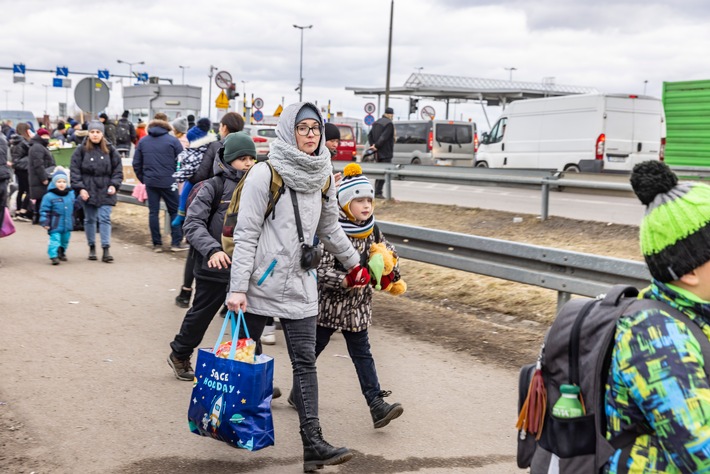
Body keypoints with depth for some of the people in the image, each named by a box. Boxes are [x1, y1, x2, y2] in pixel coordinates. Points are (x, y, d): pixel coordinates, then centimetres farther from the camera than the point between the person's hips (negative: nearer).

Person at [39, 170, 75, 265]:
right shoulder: (49, 196, -11)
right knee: (55, 239, -14)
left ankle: (61, 253, 37)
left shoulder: (71, 194, 6)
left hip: (67, 224, 6)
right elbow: (44, 210, -9)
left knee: (65, 240, 18)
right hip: (55, 225, -6)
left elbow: (74, 206, 21)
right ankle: (53, 256, -14)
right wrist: (45, 222, -14)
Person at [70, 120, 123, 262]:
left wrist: (114, 185, -5)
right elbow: (75, 170, -1)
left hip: (105, 191, 0)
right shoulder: (81, 150, 0)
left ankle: (106, 249, -7)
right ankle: (92, 247, 21)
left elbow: (118, 169, 7)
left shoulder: (110, 149, 4)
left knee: (105, 218, -6)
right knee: (89, 219, 9)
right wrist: (80, 188, -8)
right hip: (88, 190, 0)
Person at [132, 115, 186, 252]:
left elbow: (136, 164, 9)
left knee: (153, 212, 8)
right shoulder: (172, 140, 1)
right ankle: (176, 242, 3)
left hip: (150, 181, 3)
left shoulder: (143, 142, 11)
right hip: (168, 182, -3)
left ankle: (157, 244, 7)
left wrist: (143, 179, 16)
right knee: (175, 211, 7)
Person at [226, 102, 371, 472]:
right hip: (260, 282, -4)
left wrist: (353, 263, 29)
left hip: (300, 285, 4)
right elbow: (246, 234, -12)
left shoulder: (323, 176, 6)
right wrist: (237, 287, -16)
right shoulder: (265, 174, -10)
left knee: (305, 362, -2)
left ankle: (313, 444, -5)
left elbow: (329, 227, 21)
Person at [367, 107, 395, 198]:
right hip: (386, 153, -9)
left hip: (378, 153, 9)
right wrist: (376, 145, -13)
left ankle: (376, 191, 19)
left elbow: (370, 135, 12)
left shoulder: (377, 122, 14)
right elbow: (384, 137, -22)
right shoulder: (389, 124, -14)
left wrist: (372, 145, 3)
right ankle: (378, 192, -10)